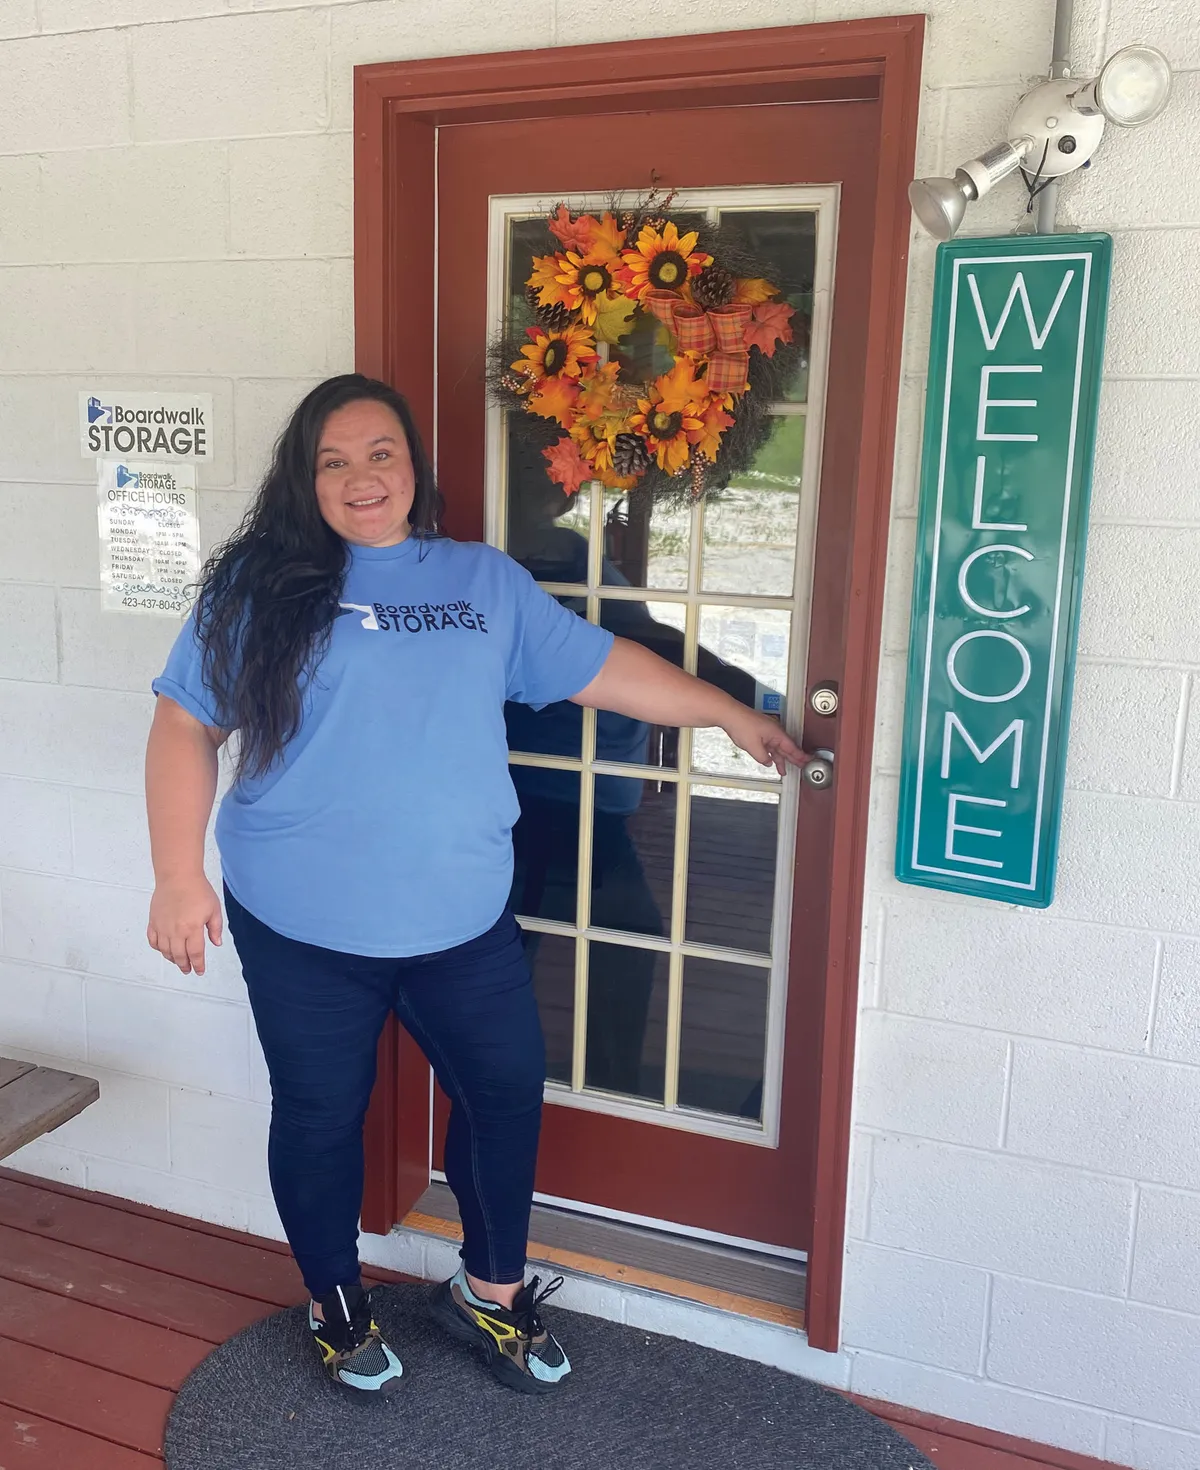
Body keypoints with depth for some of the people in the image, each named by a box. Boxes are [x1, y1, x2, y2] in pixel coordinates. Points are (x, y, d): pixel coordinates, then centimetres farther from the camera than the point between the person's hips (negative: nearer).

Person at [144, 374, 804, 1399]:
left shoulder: (487, 582, 6)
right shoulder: (259, 587, -3)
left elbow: (600, 667, 11)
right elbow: (186, 727, -3)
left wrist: (730, 713, 13)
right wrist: (179, 877, -10)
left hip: (463, 920, 3)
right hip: (305, 929, -2)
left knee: (508, 1091, 11)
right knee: (321, 1117, 13)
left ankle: (491, 1291, 37)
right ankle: (336, 1305, 39)